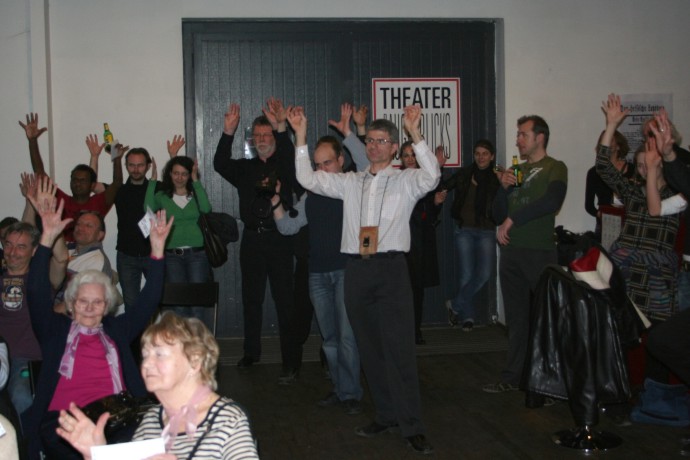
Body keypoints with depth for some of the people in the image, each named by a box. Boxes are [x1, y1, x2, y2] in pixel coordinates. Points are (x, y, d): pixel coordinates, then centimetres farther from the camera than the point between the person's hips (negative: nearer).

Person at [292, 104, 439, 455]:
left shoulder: (406, 180, 4)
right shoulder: (349, 182, 15)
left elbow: (431, 177, -16)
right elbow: (308, 179, 12)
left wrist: (415, 133, -24)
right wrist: (301, 135, 4)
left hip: (391, 269, -4)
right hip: (356, 268, 4)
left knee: (399, 349, -6)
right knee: (369, 348, 11)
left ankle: (412, 426, 1)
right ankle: (385, 415, 24)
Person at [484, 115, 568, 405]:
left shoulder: (555, 168, 0)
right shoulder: (515, 170, 17)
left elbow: (552, 201, -19)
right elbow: (498, 215, 15)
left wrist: (512, 220, -13)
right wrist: (504, 187, -2)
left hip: (539, 252, -6)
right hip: (511, 251, 6)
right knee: (516, 318, 11)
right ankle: (513, 377, 18)